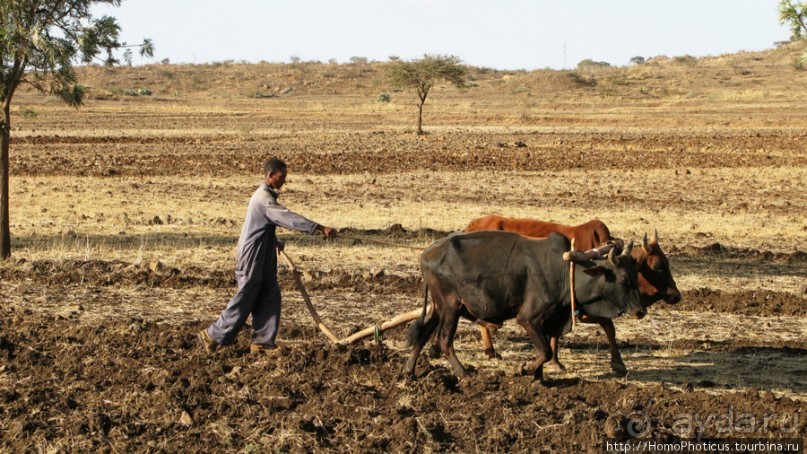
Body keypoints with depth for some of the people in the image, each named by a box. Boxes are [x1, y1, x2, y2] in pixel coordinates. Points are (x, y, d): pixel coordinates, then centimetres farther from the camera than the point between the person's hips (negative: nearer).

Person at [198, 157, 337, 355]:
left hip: (264, 260, 10)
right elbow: (288, 218, -31)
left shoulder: (266, 195, 13)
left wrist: (274, 241, 27)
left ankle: (262, 342, 9)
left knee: (270, 298, 6)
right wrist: (320, 228, -35)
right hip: (252, 259, -10)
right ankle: (213, 336, 10)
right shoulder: (264, 198, -21)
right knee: (244, 301, -2)